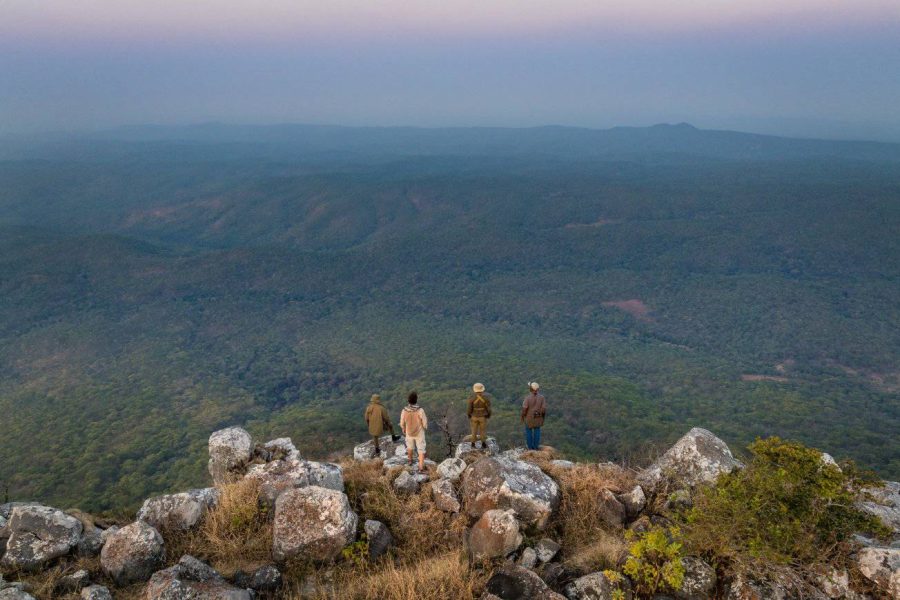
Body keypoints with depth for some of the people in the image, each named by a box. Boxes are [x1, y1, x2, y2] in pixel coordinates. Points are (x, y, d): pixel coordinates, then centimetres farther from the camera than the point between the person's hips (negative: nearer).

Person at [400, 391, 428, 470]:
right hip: (419, 433, -2)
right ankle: (421, 466, 17)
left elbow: (402, 423, -9)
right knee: (421, 449, 16)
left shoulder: (404, 410, -23)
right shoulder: (420, 410, -30)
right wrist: (425, 427, 5)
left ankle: (410, 460, 49)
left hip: (409, 432, 3)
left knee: (410, 446, 30)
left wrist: (403, 429, 14)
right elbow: (425, 423, -19)